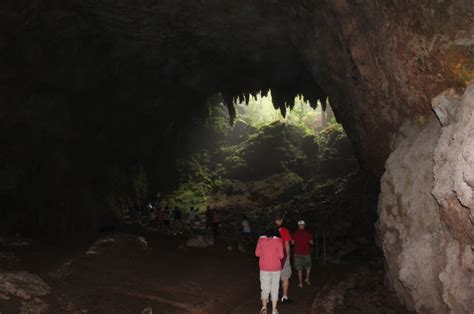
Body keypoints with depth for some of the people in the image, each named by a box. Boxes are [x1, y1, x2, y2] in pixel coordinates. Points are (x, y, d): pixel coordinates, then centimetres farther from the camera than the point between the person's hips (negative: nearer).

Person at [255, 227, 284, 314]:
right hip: (276, 268, -1)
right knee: (274, 289, 9)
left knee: (265, 288, 11)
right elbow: (281, 255, -7)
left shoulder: (261, 240, -1)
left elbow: (257, 253, 3)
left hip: (264, 268, 1)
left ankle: (264, 306, -3)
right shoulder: (278, 241, -6)